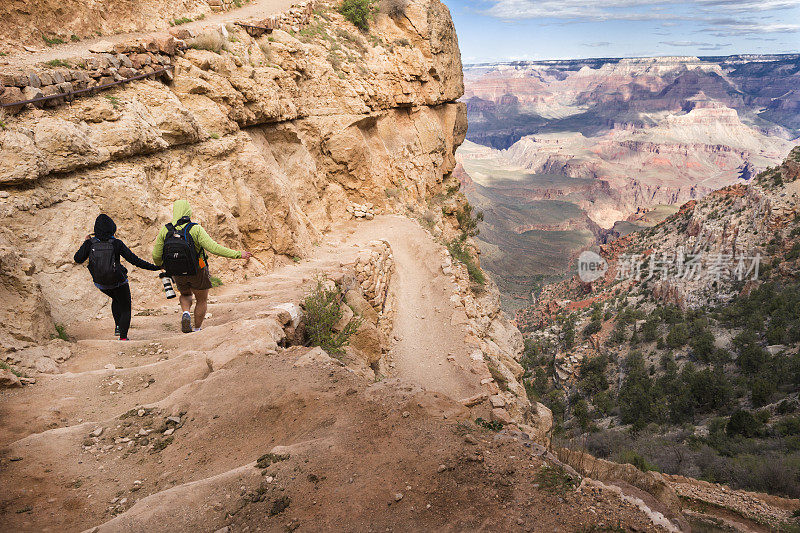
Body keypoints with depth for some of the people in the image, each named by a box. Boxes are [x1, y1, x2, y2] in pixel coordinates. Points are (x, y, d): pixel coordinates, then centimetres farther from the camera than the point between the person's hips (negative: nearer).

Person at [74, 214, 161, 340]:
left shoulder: (90, 243, -11)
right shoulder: (117, 243, -16)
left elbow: (78, 259, -4)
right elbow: (134, 260, -17)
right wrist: (153, 267, -10)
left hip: (101, 284, 3)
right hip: (119, 282, -3)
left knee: (116, 299, 33)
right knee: (125, 309, 14)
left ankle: (118, 326, 24)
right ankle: (123, 336, 6)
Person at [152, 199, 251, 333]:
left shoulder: (165, 230, -10)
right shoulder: (195, 229, -21)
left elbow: (156, 255, -6)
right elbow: (213, 248, -29)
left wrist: (160, 265, 17)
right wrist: (237, 255, -25)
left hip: (177, 274, 3)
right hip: (197, 272, -3)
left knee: (186, 295, 31)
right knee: (202, 301, 19)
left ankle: (186, 314, 2)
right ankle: (197, 331, 23)